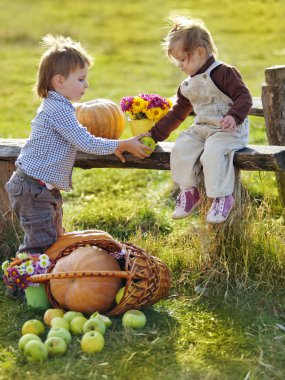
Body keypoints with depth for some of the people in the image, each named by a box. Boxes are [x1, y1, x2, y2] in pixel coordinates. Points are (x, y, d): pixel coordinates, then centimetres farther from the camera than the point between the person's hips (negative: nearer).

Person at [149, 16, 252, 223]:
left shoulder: (224, 73, -9)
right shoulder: (187, 86, 15)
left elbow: (244, 97, -15)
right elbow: (177, 114, 23)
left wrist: (233, 116, -33)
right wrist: (155, 133, 20)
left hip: (228, 130, -7)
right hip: (201, 129, 7)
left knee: (212, 153, -33)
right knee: (181, 149, -16)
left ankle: (222, 197, -18)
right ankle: (189, 191, 1)